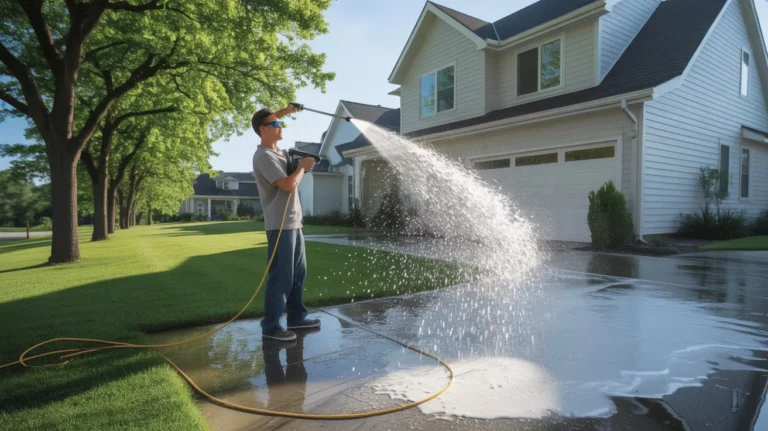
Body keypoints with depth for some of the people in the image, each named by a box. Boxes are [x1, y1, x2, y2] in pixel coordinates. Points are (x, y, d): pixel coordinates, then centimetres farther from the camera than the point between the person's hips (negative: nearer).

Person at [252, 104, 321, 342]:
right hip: (280, 225, -10)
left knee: (298, 272, 16)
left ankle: (296, 317, 28)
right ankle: (270, 326, 4)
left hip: (294, 223, 10)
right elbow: (289, 185, -24)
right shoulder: (264, 157, -15)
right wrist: (302, 166, -7)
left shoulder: (279, 151, 13)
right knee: (281, 276, -6)